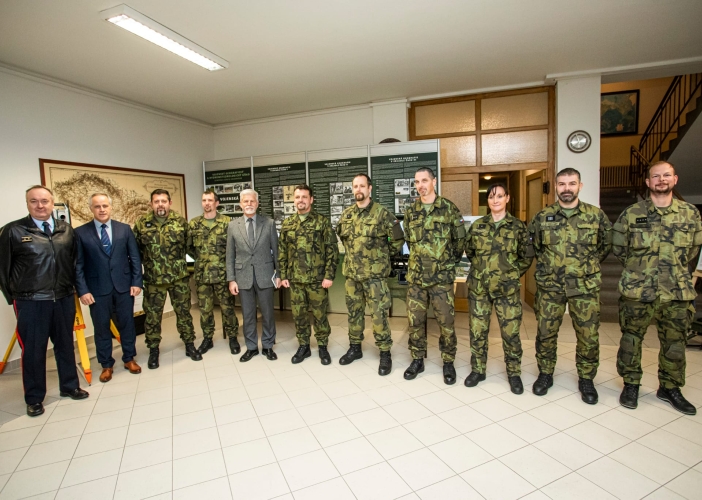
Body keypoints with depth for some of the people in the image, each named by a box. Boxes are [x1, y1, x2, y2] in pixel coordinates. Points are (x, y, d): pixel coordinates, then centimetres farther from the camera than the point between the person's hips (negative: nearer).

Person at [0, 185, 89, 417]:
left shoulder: (67, 230, 5)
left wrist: (73, 287, 8)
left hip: (64, 299, 3)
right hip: (30, 302, -3)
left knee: (65, 345, 15)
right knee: (33, 350, 8)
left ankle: (69, 386, 31)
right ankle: (34, 398, 24)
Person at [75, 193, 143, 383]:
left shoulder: (124, 229, 4)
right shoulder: (80, 232, 0)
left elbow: (135, 257, 3)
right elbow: (78, 264, -1)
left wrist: (137, 281, -3)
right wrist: (82, 290, -7)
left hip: (124, 286, 1)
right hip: (97, 288, -1)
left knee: (127, 323, 10)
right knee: (101, 327, 10)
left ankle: (129, 358, 27)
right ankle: (106, 365, 25)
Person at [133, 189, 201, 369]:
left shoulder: (181, 221, -2)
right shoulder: (141, 224, -2)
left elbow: (188, 245, 8)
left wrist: (181, 262, 8)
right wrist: (146, 265, 6)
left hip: (179, 277, 0)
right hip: (153, 279, 0)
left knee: (184, 312, 10)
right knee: (152, 315, 9)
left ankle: (190, 345, 25)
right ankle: (153, 350, 26)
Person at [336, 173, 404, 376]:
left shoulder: (381, 213, -9)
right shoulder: (346, 214, 7)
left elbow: (398, 239, -5)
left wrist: (382, 255, 2)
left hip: (375, 274, -5)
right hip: (351, 273, 6)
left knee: (379, 314, -1)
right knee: (354, 312, 15)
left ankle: (385, 354, 13)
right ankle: (355, 347, 31)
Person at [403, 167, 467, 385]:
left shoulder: (448, 208, -4)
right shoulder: (410, 211, 7)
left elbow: (460, 239, 3)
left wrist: (450, 261, 8)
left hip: (442, 277, -3)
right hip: (416, 276, 4)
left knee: (445, 321, 4)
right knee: (415, 320, 9)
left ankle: (448, 363, 22)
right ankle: (417, 360, 25)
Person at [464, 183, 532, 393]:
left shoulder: (518, 226, 0)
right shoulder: (477, 225, 4)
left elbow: (526, 256, 7)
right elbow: (469, 251, 16)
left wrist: (512, 274, 3)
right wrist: (481, 268, 12)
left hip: (507, 288, -1)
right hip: (479, 287, 2)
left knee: (510, 332, 4)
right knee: (477, 330, 8)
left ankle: (514, 373, 24)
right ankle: (477, 370, 24)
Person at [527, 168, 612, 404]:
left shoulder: (596, 215, 1)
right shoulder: (542, 217, 1)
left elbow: (605, 246, 13)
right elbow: (533, 247, 13)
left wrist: (588, 265, 12)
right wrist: (549, 265, 10)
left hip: (586, 287, 0)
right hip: (549, 287, 0)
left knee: (588, 335, 6)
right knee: (546, 332, 7)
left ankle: (586, 379, 27)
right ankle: (545, 374, 25)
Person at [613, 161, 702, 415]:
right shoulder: (632, 213, -3)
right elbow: (618, 247, 5)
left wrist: (676, 272, 14)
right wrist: (638, 270, 10)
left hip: (678, 292, 3)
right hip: (637, 291, -2)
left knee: (675, 342, 13)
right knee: (631, 339, 7)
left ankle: (670, 388, 31)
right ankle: (631, 384, 24)